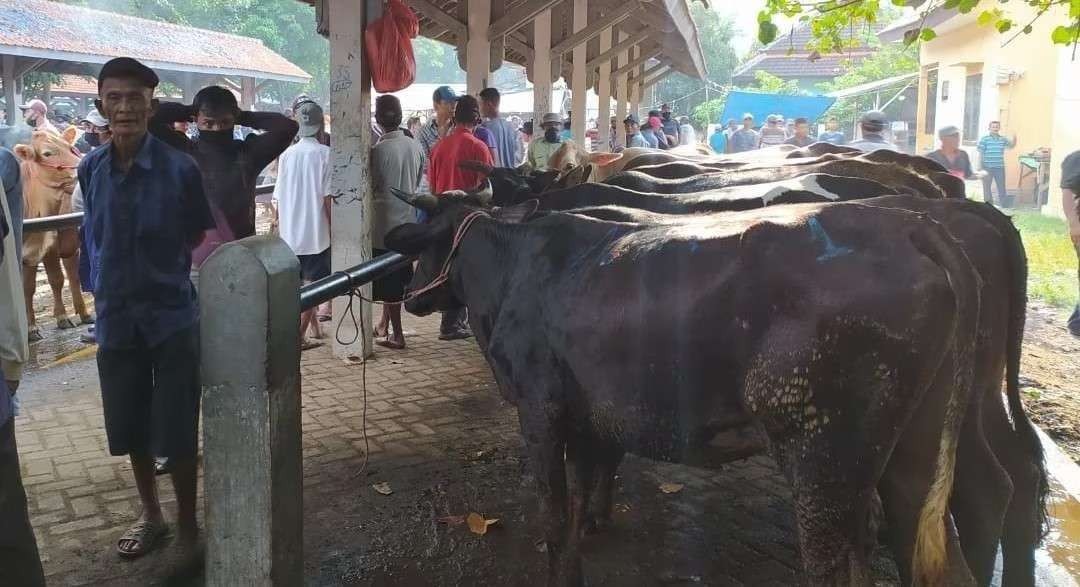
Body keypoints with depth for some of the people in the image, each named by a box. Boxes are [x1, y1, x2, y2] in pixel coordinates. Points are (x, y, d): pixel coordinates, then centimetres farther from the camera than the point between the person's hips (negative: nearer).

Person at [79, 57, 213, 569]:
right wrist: (103, 293, 13)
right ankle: (150, 514, 36)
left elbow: (201, 237, -2)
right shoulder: (90, 168, 1)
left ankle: (187, 528, 21)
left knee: (176, 432, 2)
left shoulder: (180, 168, -12)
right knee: (130, 428, 16)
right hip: (116, 318, 4)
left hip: (172, 316, -4)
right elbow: (94, 236, 13)